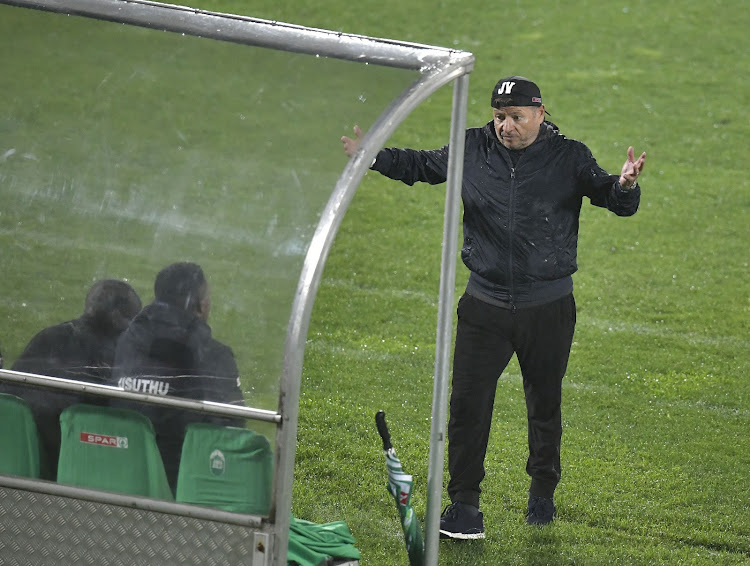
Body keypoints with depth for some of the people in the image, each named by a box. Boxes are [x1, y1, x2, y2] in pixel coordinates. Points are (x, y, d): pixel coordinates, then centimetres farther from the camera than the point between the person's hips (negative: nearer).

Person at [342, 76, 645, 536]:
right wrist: (373, 156, 3)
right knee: (468, 403, -4)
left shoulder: (568, 157, -7)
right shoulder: (473, 149, -1)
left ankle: (543, 490, 34)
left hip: (548, 308, -1)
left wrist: (624, 186, -31)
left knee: (544, 404, 14)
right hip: (485, 306, 1)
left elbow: (618, 202, -8)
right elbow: (421, 165, 15)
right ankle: (465, 503, 5)